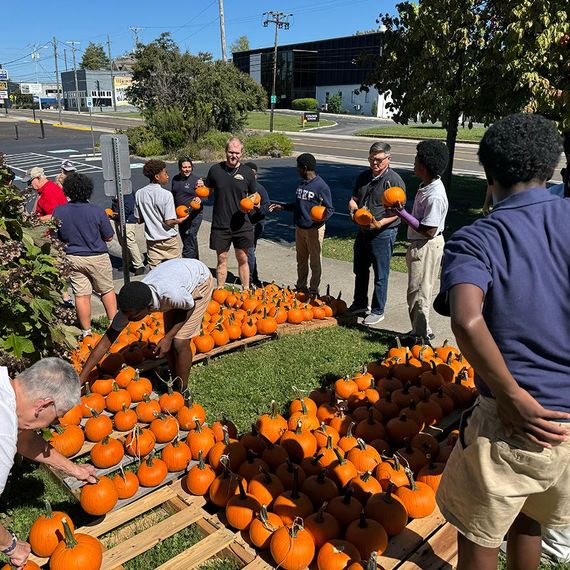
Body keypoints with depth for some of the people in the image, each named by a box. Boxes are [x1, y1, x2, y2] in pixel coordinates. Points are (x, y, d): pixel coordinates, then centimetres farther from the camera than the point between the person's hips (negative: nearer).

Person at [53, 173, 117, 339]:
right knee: (107, 291, 14)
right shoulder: (97, 211, -15)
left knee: (81, 294, 9)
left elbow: (56, 237, 5)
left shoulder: (58, 212, -7)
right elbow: (109, 237, -6)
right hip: (97, 258, -2)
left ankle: (86, 331, 17)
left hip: (73, 258, 3)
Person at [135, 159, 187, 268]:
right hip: (169, 240, -4)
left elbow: (139, 220, 3)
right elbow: (169, 222, -18)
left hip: (152, 241, 4)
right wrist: (179, 220, 1)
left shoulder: (139, 194, -3)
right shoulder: (166, 195, -17)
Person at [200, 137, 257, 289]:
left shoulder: (247, 172, 1)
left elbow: (253, 195, 13)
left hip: (241, 225, 0)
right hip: (220, 225, 0)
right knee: (222, 260, 8)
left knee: (243, 260, 8)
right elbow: (207, 190, 15)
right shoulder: (215, 170, 1)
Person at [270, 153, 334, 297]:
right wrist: (282, 207, 15)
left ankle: (313, 290, 15)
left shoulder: (321, 186, -16)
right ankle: (301, 287, 30)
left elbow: (330, 209, -14)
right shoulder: (301, 184, 9)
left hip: (314, 229, -8)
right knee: (301, 260, 17)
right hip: (299, 228, 8)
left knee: (315, 262, 4)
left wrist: (323, 215, -34)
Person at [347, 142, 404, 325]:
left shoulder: (394, 180, -12)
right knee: (360, 270, 19)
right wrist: (353, 209, -8)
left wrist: (380, 223, -28)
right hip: (362, 231, 7)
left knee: (380, 274, 3)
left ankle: (378, 311, 16)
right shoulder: (363, 176, 8)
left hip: (383, 233, -7)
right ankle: (360, 304, 36)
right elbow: (353, 199, 15)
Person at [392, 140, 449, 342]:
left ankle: (421, 335, 12)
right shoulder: (427, 185, 6)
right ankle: (420, 331, 31)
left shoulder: (435, 196, -25)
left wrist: (401, 212, -24)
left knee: (418, 292, 0)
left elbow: (429, 231, -25)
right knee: (420, 290, 18)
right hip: (420, 244, 10)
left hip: (427, 247, -10)